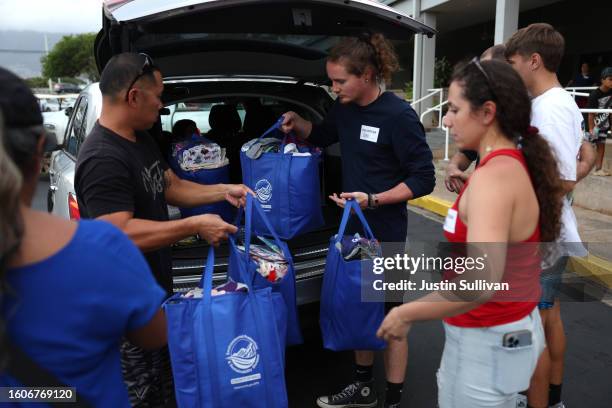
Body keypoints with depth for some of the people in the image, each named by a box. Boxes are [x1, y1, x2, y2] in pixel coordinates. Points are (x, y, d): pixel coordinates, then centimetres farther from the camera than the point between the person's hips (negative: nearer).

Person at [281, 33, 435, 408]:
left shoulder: (399, 116, -17)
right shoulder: (345, 108, 4)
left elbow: (424, 179, -15)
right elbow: (322, 136, 24)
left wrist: (373, 200, -24)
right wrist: (297, 124, 4)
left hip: (385, 232, -7)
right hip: (353, 226, 8)